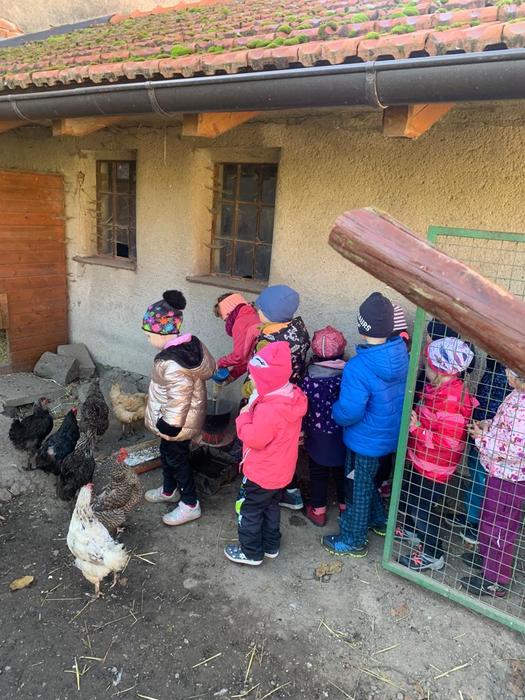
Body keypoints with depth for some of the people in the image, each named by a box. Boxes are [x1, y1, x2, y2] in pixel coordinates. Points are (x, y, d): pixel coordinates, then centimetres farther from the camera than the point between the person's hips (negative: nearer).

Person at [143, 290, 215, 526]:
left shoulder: (172, 364, -34)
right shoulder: (192, 343, -6)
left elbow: (178, 400, -30)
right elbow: (210, 368, 7)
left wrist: (169, 425, -18)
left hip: (176, 422, -10)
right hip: (189, 415, 10)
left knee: (177, 458, 9)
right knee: (167, 452, 26)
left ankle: (190, 504, 26)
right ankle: (169, 490, 47)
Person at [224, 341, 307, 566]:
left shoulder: (269, 410, -36)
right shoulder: (293, 396, -6)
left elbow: (254, 439, -27)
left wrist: (244, 416, -15)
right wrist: (253, 412, -2)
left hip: (261, 474, -9)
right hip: (281, 470, 9)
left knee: (248, 510, 13)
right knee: (271, 507, 26)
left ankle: (251, 553, 29)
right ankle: (271, 546, 42)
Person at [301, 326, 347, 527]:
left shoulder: (309, 379, -19)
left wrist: (301, 431, 2)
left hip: (319, 437, -2)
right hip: (344, 435, 2)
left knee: (318, 473, 17)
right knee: (343, 471, 22)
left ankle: (318, 512, 30)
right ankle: (345, 507, 39)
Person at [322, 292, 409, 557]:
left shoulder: (358, 368, -33)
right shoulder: (401, 355, -10)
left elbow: (349, 413, -31)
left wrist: (335, 411, -10)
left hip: (366, 441, -7)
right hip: (391, 435, 7)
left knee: (358, 489, 14)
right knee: (371, 481, 30)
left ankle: (353, 540, 33)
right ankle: (378, 520, 51)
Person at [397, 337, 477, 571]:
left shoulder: (452, 402, -31)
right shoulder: (440, 389, -1)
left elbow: (447, 442, -31)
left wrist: (416, 428, -28)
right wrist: (415, 414, -1)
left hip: (434, 468, -9)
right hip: (419, 460, 9)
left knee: (421, 507, 7)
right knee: (407, 496, 25)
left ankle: (432, 555, 27)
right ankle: (413, 530, 50)